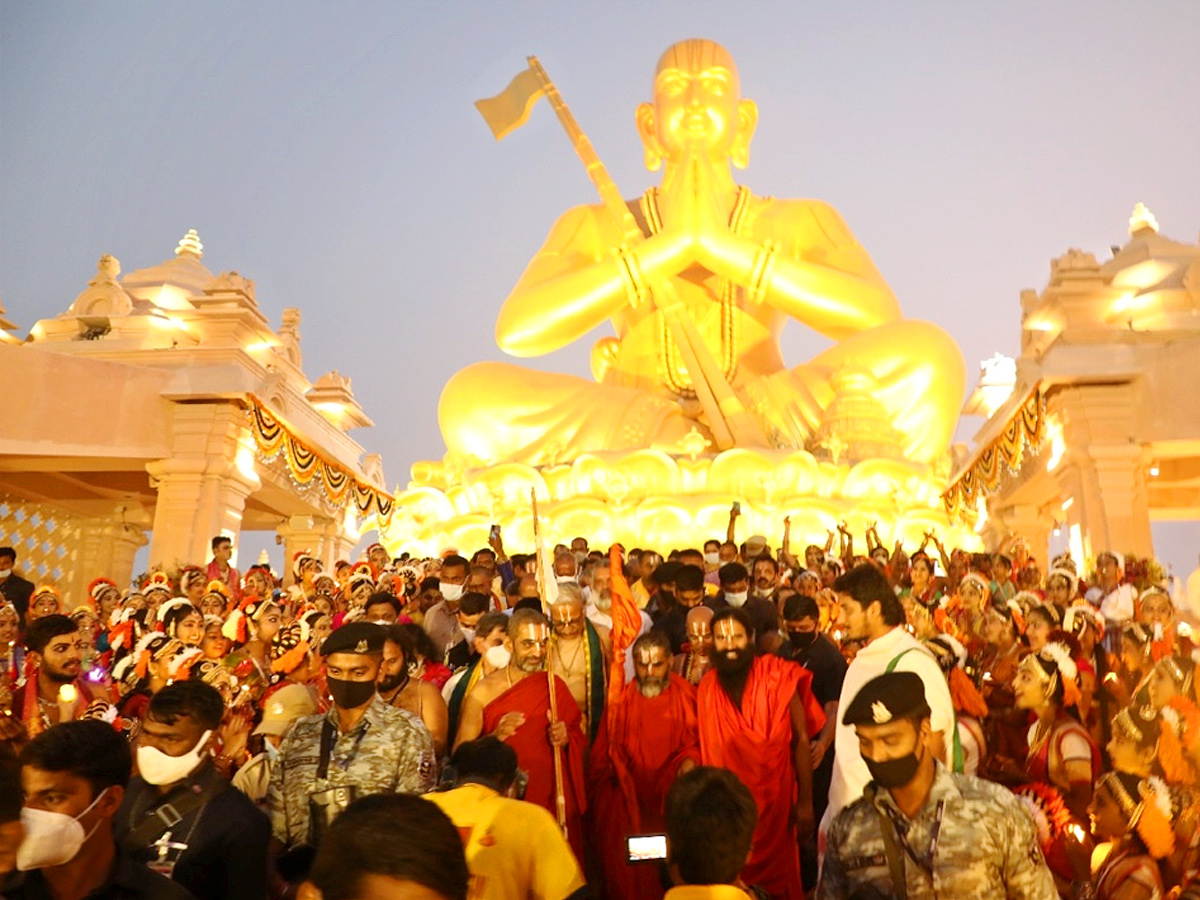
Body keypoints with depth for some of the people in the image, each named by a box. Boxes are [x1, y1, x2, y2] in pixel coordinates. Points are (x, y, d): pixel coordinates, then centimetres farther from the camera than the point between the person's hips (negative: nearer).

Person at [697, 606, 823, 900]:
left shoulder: (777, 677, -11)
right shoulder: (707, 687, -4)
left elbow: (800, 739, -7)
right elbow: (707, 748, 5)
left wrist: (805, 801, -10)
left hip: (775, 798, -2)